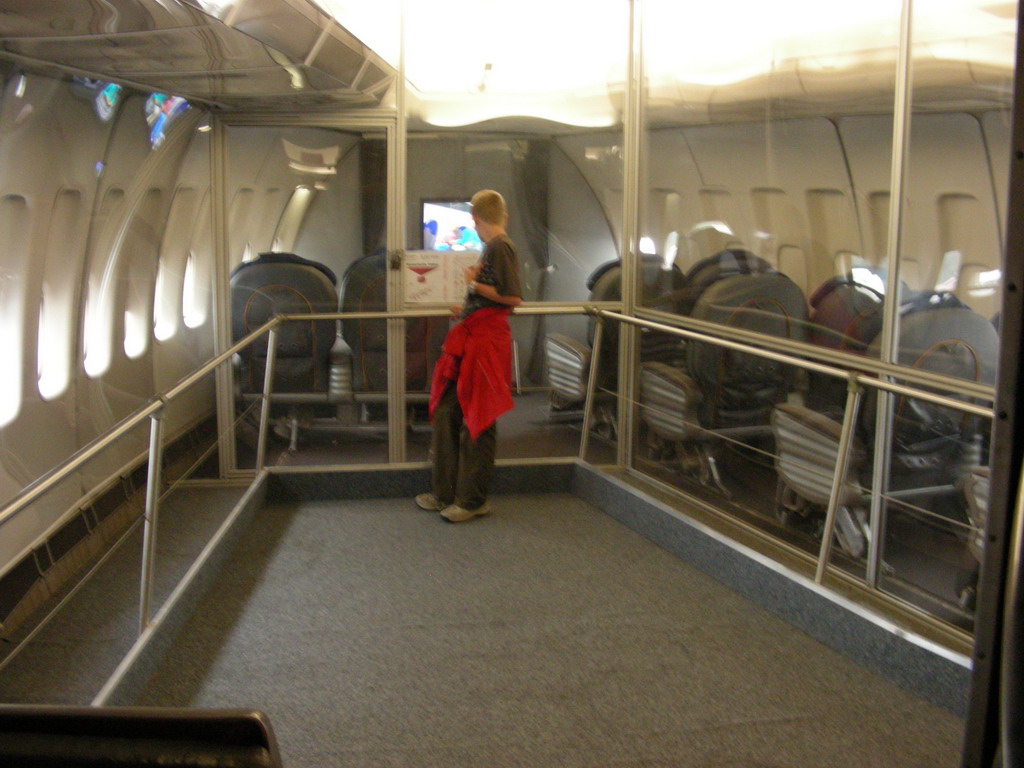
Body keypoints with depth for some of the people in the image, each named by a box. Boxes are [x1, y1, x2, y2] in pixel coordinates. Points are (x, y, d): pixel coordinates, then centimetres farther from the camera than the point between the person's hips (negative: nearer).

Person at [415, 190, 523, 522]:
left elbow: (513, 298, -19)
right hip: (470, 339, 10)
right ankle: (445, 494, 20)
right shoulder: (492, 248, 16)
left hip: (486, 342, -10)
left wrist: (475, 285, -9)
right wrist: (466, 309, 31)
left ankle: (473, 500, 10)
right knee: (446, 414, 11)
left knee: (477, 422, -1)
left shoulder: (500, 247, -11)